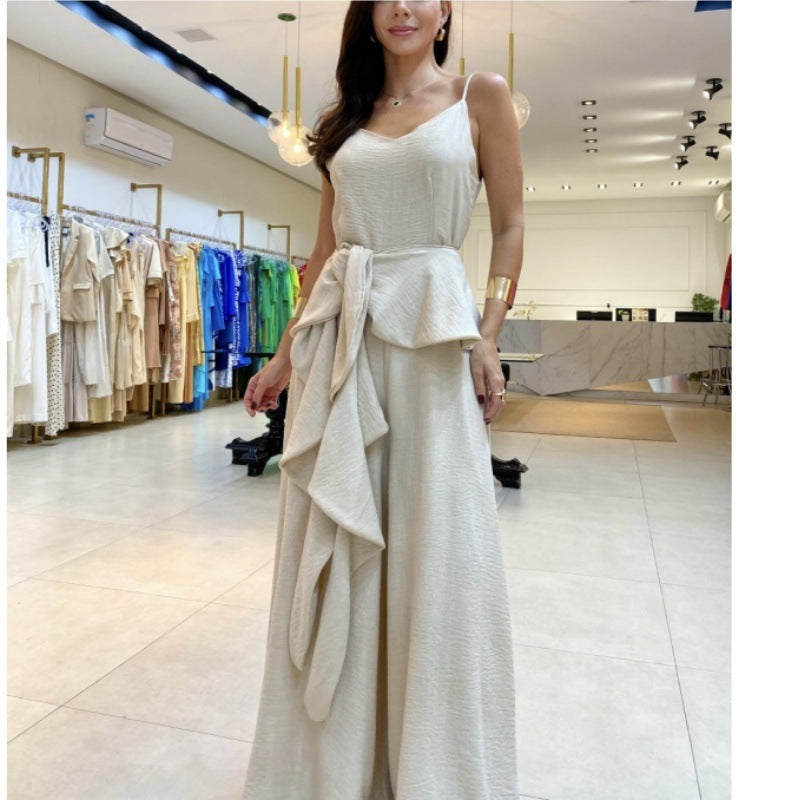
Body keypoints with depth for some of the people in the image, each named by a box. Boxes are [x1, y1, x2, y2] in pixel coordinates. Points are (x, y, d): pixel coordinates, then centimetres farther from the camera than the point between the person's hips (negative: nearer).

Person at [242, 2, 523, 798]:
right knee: (330, 541, 8)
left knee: (435, 544, 0)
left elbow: (510, 226, 3)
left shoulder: (479, 96, 8)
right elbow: (325, 247, 17)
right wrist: (287, 352, 13)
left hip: (431, 331, -4)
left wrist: (488, 335, -9)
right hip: (340, 335, 4)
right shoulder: (347, 118, 19)